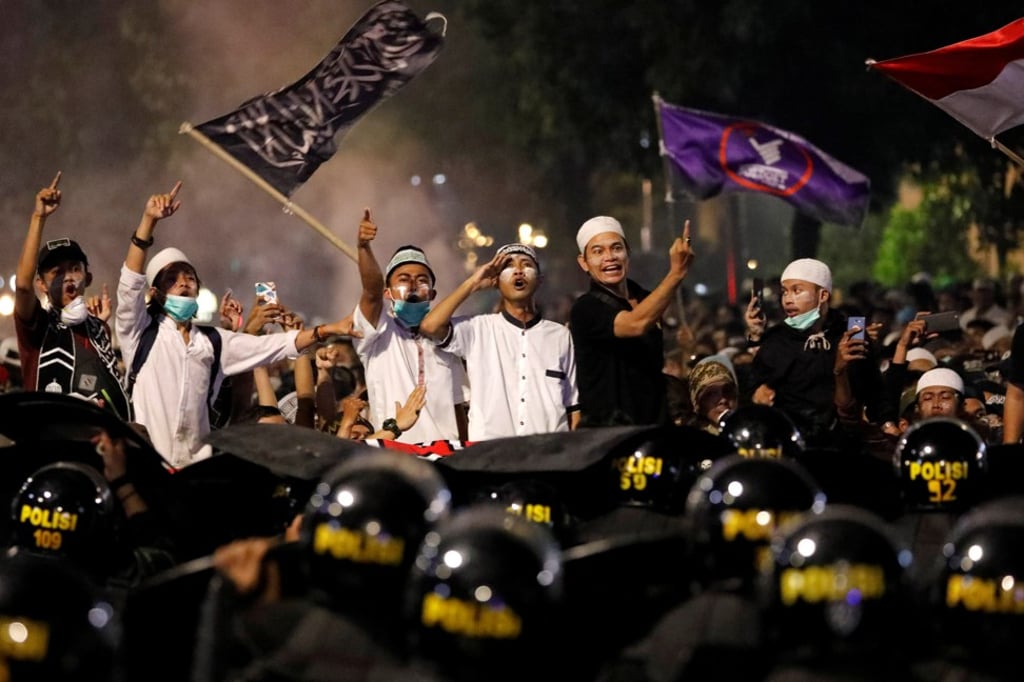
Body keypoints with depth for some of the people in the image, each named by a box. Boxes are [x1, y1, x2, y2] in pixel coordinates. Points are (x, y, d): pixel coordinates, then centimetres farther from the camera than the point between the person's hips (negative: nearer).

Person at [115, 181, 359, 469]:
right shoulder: (141, 331, 6)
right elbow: (130, 282, -8)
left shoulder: (213, 341, 18)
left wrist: (325, 331, -1)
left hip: (196, 462, 4)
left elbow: (272, 345, 13)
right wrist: (148, 221, -18)